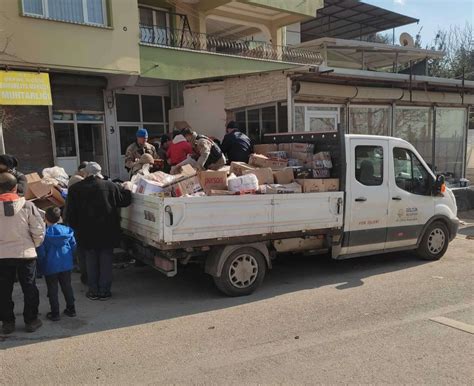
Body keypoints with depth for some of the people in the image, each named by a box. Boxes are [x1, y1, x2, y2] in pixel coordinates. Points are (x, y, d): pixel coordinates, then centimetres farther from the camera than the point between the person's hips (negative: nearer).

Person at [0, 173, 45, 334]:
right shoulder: (27, 206, -11)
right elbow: (39, 230, -9)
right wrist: (34, 245, 9)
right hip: (26, 253, -1)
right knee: (29, 288, 11)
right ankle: (31, 321, 18)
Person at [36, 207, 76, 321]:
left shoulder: (43, 234, -15)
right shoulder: (67, 230, -3)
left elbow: (41, 252, -13)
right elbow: (73, 246, 4)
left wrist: (41, 265, 2)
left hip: (50, 267, -4)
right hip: (66, 265, 4)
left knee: (52, 290, 7)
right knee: (67, 286, 15)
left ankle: (55, 313, 13)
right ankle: (71, 309, 23)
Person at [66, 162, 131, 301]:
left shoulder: (75, 189, -3)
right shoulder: (110, 186, -8)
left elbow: (71, 215, 0)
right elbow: (125, 200, 3)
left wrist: (75, 228, 12)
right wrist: (127, 189, 22)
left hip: (87, 233, 1)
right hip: (107, 233, -1)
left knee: (91, 263, 13)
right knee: (106, 261, 9)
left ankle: (93, 291, 18)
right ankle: (104, 291, 13)